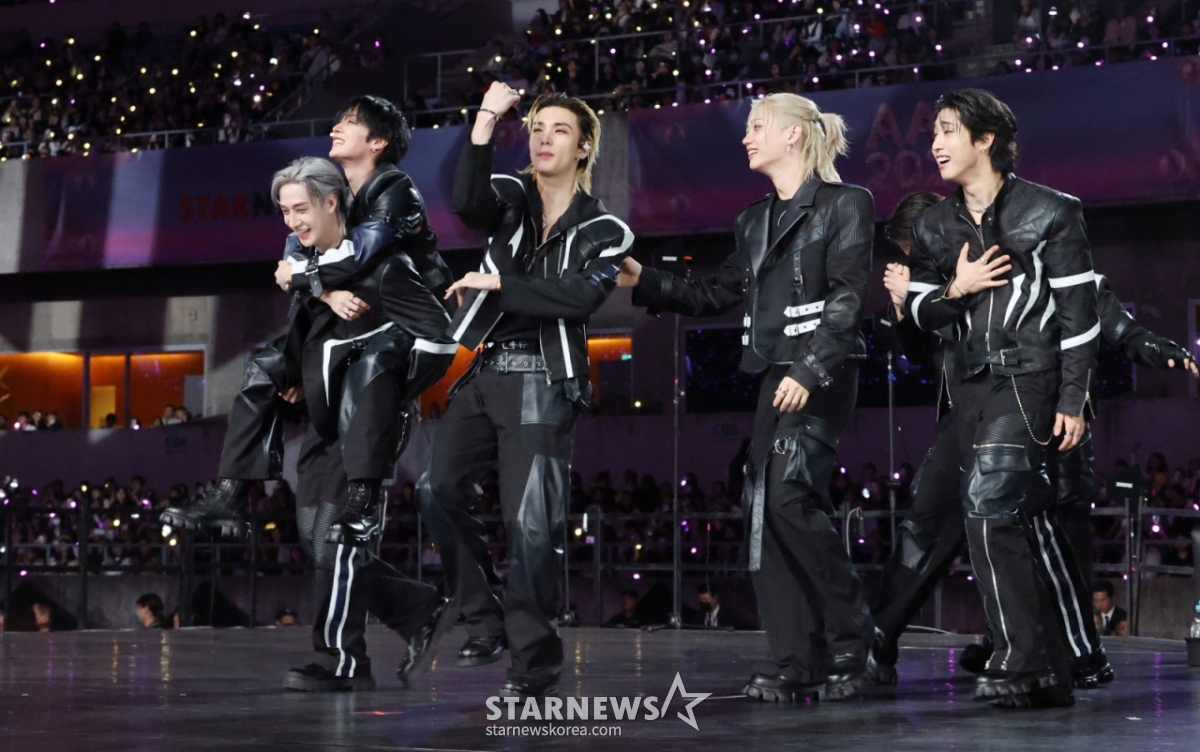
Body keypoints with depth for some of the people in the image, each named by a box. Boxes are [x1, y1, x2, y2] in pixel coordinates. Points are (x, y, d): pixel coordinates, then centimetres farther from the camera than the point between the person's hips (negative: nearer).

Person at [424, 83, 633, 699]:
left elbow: (580, 297, -12)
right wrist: (485, 124, -23)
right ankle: (486, 620, 2)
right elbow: (468, 204, -14)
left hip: (543, 383, -3)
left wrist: (498, 285, -13)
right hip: (482, 373, 3)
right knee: (439, 488, -14)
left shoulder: (602, 231, 6)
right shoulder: (510, 198, 10)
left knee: (531, 521, -8)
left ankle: (536, 661, 0)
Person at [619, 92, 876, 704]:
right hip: (777, 377, 8)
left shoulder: (844, 205, -1)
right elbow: (717, 295, 23)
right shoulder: (755, 223, 20)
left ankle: (850, 642, -6)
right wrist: (645, 282, 15)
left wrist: (810, 370, -20)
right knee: (765, 511, 0)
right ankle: (798, 666, 2)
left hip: (824, 375, -8)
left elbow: (847, 298, -11)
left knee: (789, 497, -20)